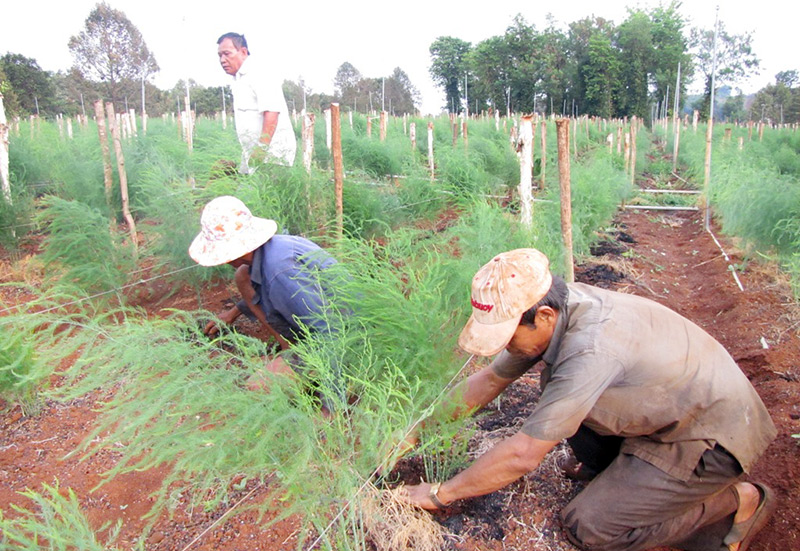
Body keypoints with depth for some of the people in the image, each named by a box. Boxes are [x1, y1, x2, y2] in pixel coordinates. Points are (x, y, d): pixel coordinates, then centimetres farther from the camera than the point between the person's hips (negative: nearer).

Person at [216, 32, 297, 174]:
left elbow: (271, 114, -22)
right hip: (256, 154, 10)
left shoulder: (260, 76, -10)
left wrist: (261, 149, -26)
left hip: (272, 152, -10)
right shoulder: (239, 80, 21)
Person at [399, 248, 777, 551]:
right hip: (676, 407, 8)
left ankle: (737, 501, 3)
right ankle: (620, 474, 17)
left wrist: (440, 494, -18)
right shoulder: (552, 312, -9)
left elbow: (522, 456, -30)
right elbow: (489, 380, 2)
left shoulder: (591, 349, -35)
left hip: (713, 435, -8)